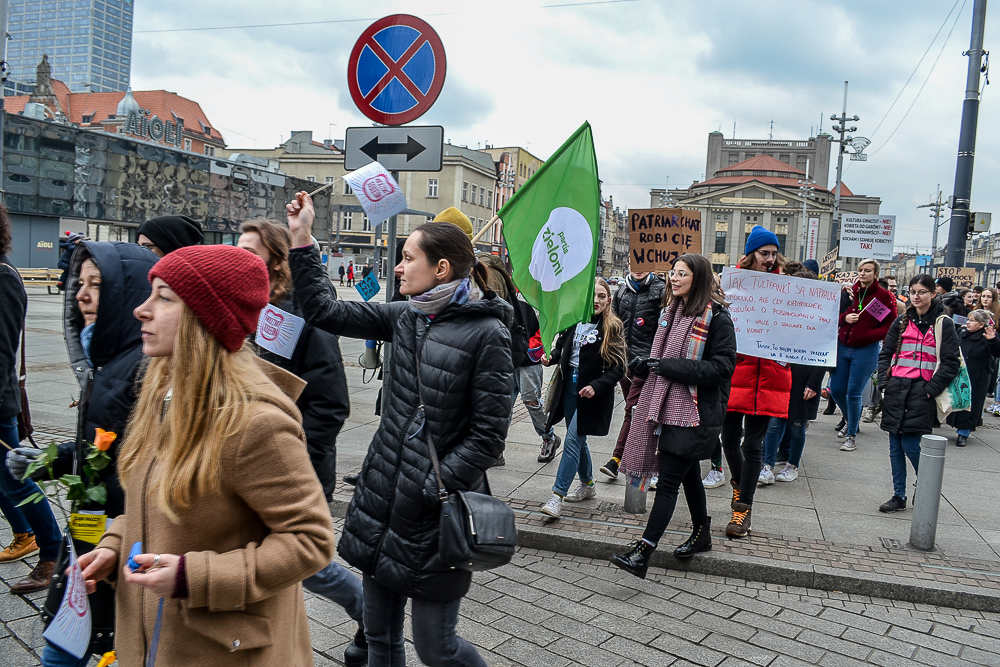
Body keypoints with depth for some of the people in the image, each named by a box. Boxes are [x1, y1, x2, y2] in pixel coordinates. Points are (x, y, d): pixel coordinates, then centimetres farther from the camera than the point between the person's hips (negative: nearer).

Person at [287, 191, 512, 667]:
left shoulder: (487, 334, -14)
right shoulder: (404, 316, 5)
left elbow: (488, 434, -15)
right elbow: (324, 313, 8)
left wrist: (431, 491, -15)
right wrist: (301, 239, 5)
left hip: (437, 510, -6)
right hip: (384, 495, 6)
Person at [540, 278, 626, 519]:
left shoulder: (612, 328, -11)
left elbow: (618, 368, -11)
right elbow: (561, 345, 17)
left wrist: (595, 386, -23)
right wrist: (552, 357, -4)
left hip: (591, 392, -5)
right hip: (569, 386, 5)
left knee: (573, 440, -10)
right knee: (577, 439, 17)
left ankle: (557, 496, -6)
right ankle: (587, 484, 36)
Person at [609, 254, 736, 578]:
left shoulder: (716, 317, -12)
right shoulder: (671, 309, 12)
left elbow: (722, 366, -18)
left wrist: (670, 366, -20)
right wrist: (649, 361, 6)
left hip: (694, 413, -8)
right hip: (668, 407, 8)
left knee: (667, 481, -7)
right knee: (688, 474, 20)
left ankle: (643, 553, -5)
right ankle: (702, 533, 37)